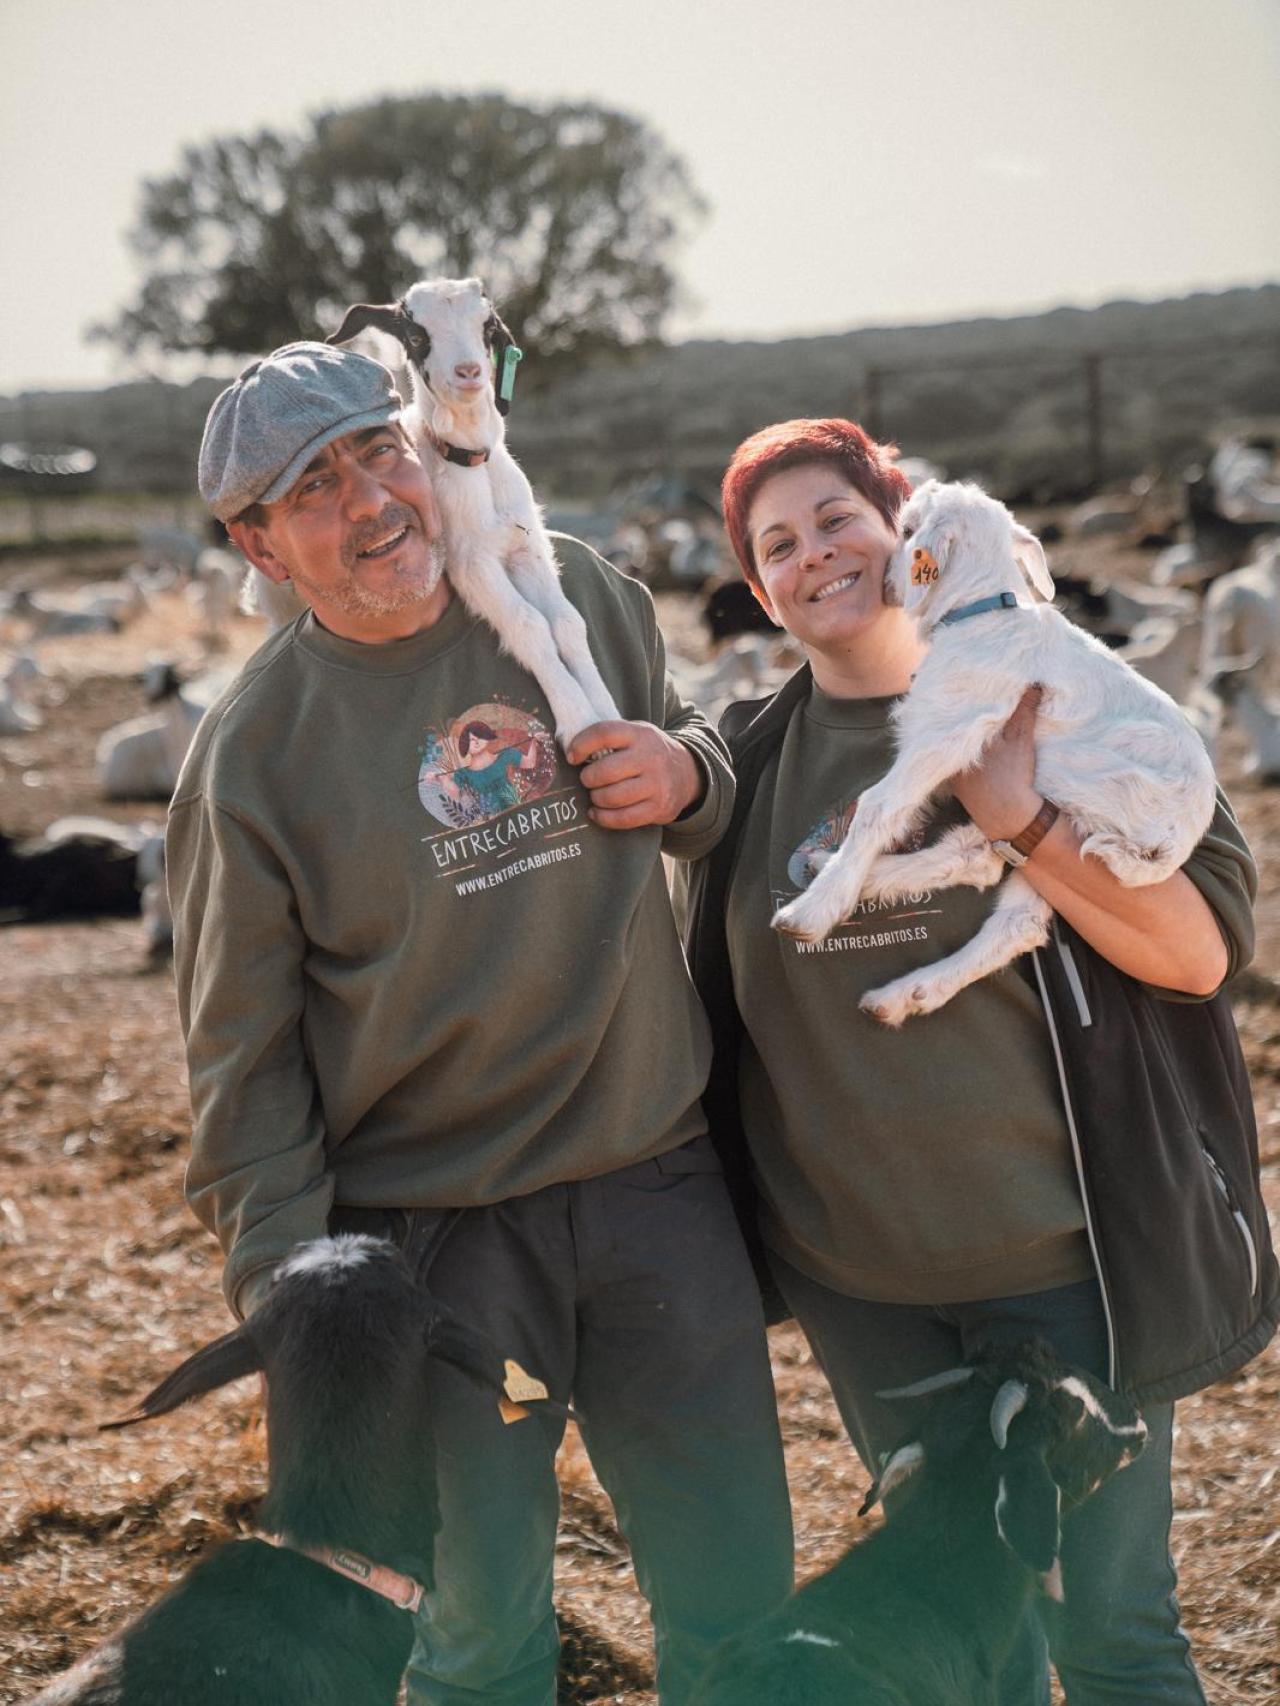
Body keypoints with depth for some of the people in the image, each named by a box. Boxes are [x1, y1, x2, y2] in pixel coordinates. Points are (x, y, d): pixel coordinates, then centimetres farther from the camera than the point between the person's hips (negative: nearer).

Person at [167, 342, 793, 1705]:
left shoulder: (579, 596, 1)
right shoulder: (252, 749, -8)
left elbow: (705, 773, 18)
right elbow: (242, 1052, -3)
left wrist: (686, 777, -7)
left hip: (659, 1189, 3)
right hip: (433, 1236, -3)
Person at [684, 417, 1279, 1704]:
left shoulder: (1046, 705, -6)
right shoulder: (750, 757, 3)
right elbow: (719, 993, 16)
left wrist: (1019, 815, -22)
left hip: (1060, 1259, -3)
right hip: (854, 1277, 4)